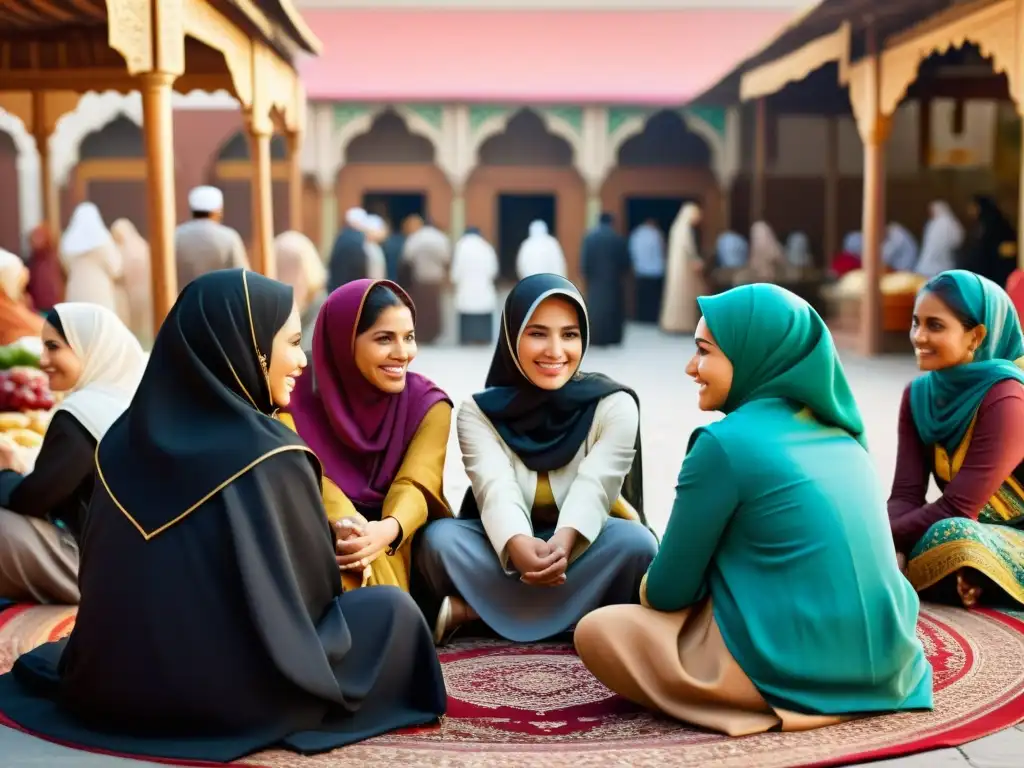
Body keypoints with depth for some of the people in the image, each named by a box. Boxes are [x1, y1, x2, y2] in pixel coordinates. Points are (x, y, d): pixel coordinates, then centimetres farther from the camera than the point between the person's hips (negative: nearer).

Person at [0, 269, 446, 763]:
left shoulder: (125, 438, -1)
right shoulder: (272, 456, -18)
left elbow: (97, 580, 10)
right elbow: (315, 591, -5)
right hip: (228, 693, -7)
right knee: (392, 610, 8)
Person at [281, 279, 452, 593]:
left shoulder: (428, 404, -2)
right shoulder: (298, 399, -3)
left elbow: (415, 486, -16)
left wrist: (387, 531, -40)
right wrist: (346, 525, -39)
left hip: (399, 545, 0)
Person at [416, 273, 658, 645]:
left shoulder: (614, 405, -9)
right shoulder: (480, 411, -7)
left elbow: (592, 488, -24)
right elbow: (497, 491, -23)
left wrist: (562, 544, -46)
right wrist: (519, 547, -47)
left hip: (583, 554, 0)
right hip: (506, 555, 0)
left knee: (634, 541, -33)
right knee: (439, 538, -27)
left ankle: (471, 609, -29)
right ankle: (575, 617, -32)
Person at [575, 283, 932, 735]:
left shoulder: (725, 442, -13)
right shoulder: (838, 433, 9)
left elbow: (667, 591, -6)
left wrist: (651, 589, 18)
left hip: (797, 670, -8)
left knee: (596, 632, 4)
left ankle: (769, 701, -1)